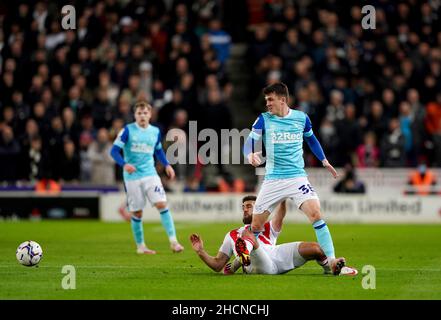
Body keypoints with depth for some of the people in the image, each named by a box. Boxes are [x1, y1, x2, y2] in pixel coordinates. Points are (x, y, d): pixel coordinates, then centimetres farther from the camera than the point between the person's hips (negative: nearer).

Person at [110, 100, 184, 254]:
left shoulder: (155, 131, 7)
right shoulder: (128, 130, -6)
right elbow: (114, 150, -9)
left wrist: (166, 165, 9)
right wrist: (124, 164, -26)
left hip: (150, 174, 3)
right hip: (132, 177, -3)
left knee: (162, 204, -13)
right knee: (136, 212, 3)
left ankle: (173, 241, -11)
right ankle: (140, 246, 17)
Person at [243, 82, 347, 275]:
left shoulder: (301, 118, 3)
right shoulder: (264, 120, 0)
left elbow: (311, 139, 23)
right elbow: (249, 142, -8)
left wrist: (324, 160, 18)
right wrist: (250, 155, -30)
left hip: (297, 177, 0)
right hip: (272, 180, 0)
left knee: (316, 214, -20)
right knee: (256, 225, 3)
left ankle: (331, 260, -21)